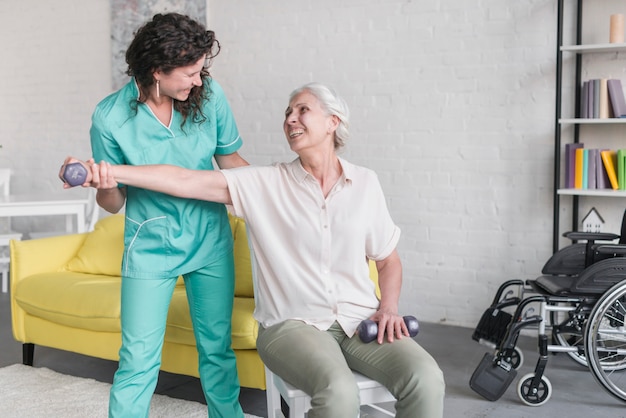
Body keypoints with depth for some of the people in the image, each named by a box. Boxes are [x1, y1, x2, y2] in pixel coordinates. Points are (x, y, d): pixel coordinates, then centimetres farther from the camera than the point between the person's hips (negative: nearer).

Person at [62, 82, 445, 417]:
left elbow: (389, 260, 15)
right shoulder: (266, 184, 0)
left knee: (426, 379, -25)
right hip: (293, 324, -2)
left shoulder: (364, 183, 7)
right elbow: (187, 181, -11)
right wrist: (111, 172, -22)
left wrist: (389, 307, -4)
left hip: (361, 321, 2)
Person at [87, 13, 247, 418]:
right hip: (150, 247, -2)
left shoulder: (210, 95, -9)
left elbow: (229, 159, 6)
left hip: (211, 242, 3)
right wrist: (103, 183, -29)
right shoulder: (110, 117, -14)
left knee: (218, 348, 13)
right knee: (139, 357, -2)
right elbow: (114, 203, -7)